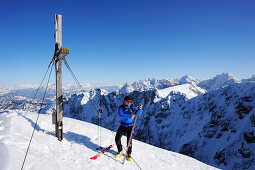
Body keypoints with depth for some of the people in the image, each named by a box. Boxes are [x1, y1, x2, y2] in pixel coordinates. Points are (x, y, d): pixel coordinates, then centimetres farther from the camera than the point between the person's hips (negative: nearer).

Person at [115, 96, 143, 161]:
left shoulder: (132, 107, -3)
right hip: (123, 125, 1)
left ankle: (129, 154, 9)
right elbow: (121, 115, -24)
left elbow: (138, 114, -12)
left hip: (130, 125, -1)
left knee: (129, 140, -11)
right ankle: (120, 152, 21)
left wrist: (139, 109, -33)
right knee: (117, 138, -2)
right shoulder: (121, 108, -6)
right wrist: (129, 116, -38)